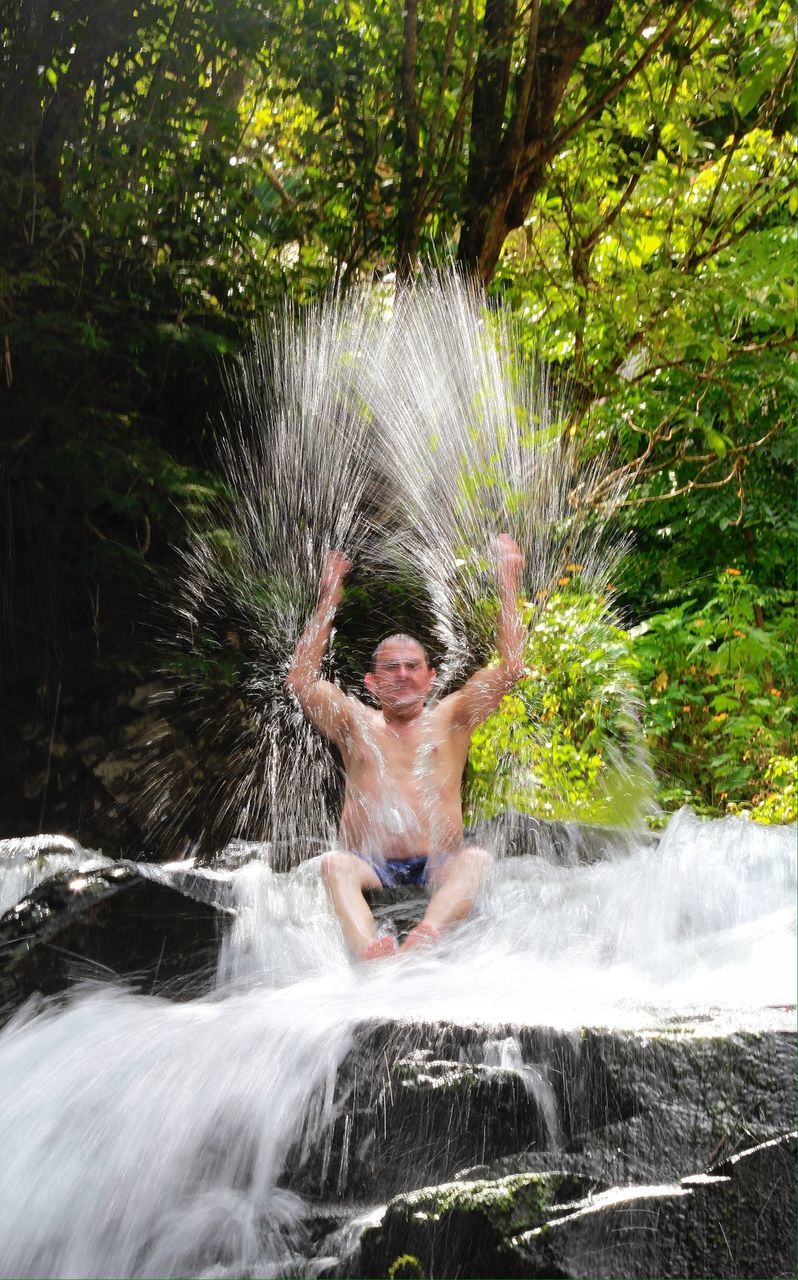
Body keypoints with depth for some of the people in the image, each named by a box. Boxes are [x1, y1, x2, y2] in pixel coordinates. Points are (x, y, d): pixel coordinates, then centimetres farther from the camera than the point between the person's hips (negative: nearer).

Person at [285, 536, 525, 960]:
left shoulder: (449, 721, 15)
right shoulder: (356, 725, 16)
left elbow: (509, 668, 6)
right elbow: (301, 680, 4)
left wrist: (508, 588, 2)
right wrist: (327, 603, 2)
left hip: (437, 869, 0)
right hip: (371, 869, 0)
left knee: (477, 859, -31)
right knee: (335, 863, -32)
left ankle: (428, 934, -57)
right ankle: (367, 949, -57)